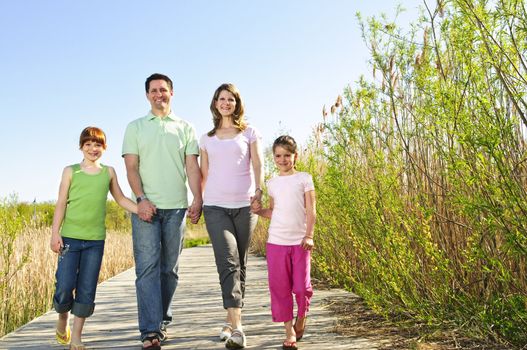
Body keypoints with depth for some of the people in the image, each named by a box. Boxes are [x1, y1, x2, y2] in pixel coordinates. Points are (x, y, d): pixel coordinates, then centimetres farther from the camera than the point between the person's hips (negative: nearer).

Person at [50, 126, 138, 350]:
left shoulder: (108, 172, 9)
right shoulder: (71, 171, 4)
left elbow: (121, 199, 16)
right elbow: (61, 204, 2)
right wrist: (55, 233, -5)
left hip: (96, 239, 2)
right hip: (70, 237, -2)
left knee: (87, 290, 3)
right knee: (65, 286, -5)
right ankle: (63, 319, 27)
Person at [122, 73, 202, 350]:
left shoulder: (185, 127, 12)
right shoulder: (135, 127, 11)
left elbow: (192, 166, 4)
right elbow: (131, 167, 3)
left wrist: (197, 199, -9)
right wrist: (141, 199, -11)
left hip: (176, 207, 1)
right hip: (146, 207, -1)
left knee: (169, 268, 7)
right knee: (147, 268, -7)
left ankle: (162, 320, 21)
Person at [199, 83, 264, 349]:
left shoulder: (249, 132, 11)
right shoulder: (207, 138, 16)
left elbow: (257, 164, 2)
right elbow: (203, 173, 17)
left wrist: (259, 190, -14)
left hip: (244, 206, 0)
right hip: (215, 207, 0)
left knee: (239, 265, 5)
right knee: (228, 263, -14)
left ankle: (230, 322, 17)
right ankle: (236, 327, -18)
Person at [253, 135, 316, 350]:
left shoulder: (304, 179, 2)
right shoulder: (272, 183, 11)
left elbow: (311, 210, -1)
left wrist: (309, 235, -10)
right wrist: (258, 211, -2)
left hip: (300, 242, -2)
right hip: (276, 241, 2)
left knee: (301, 286, -1)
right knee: (279, 287, 2)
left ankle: (301, 318, 31)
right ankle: (289, 331, 15)